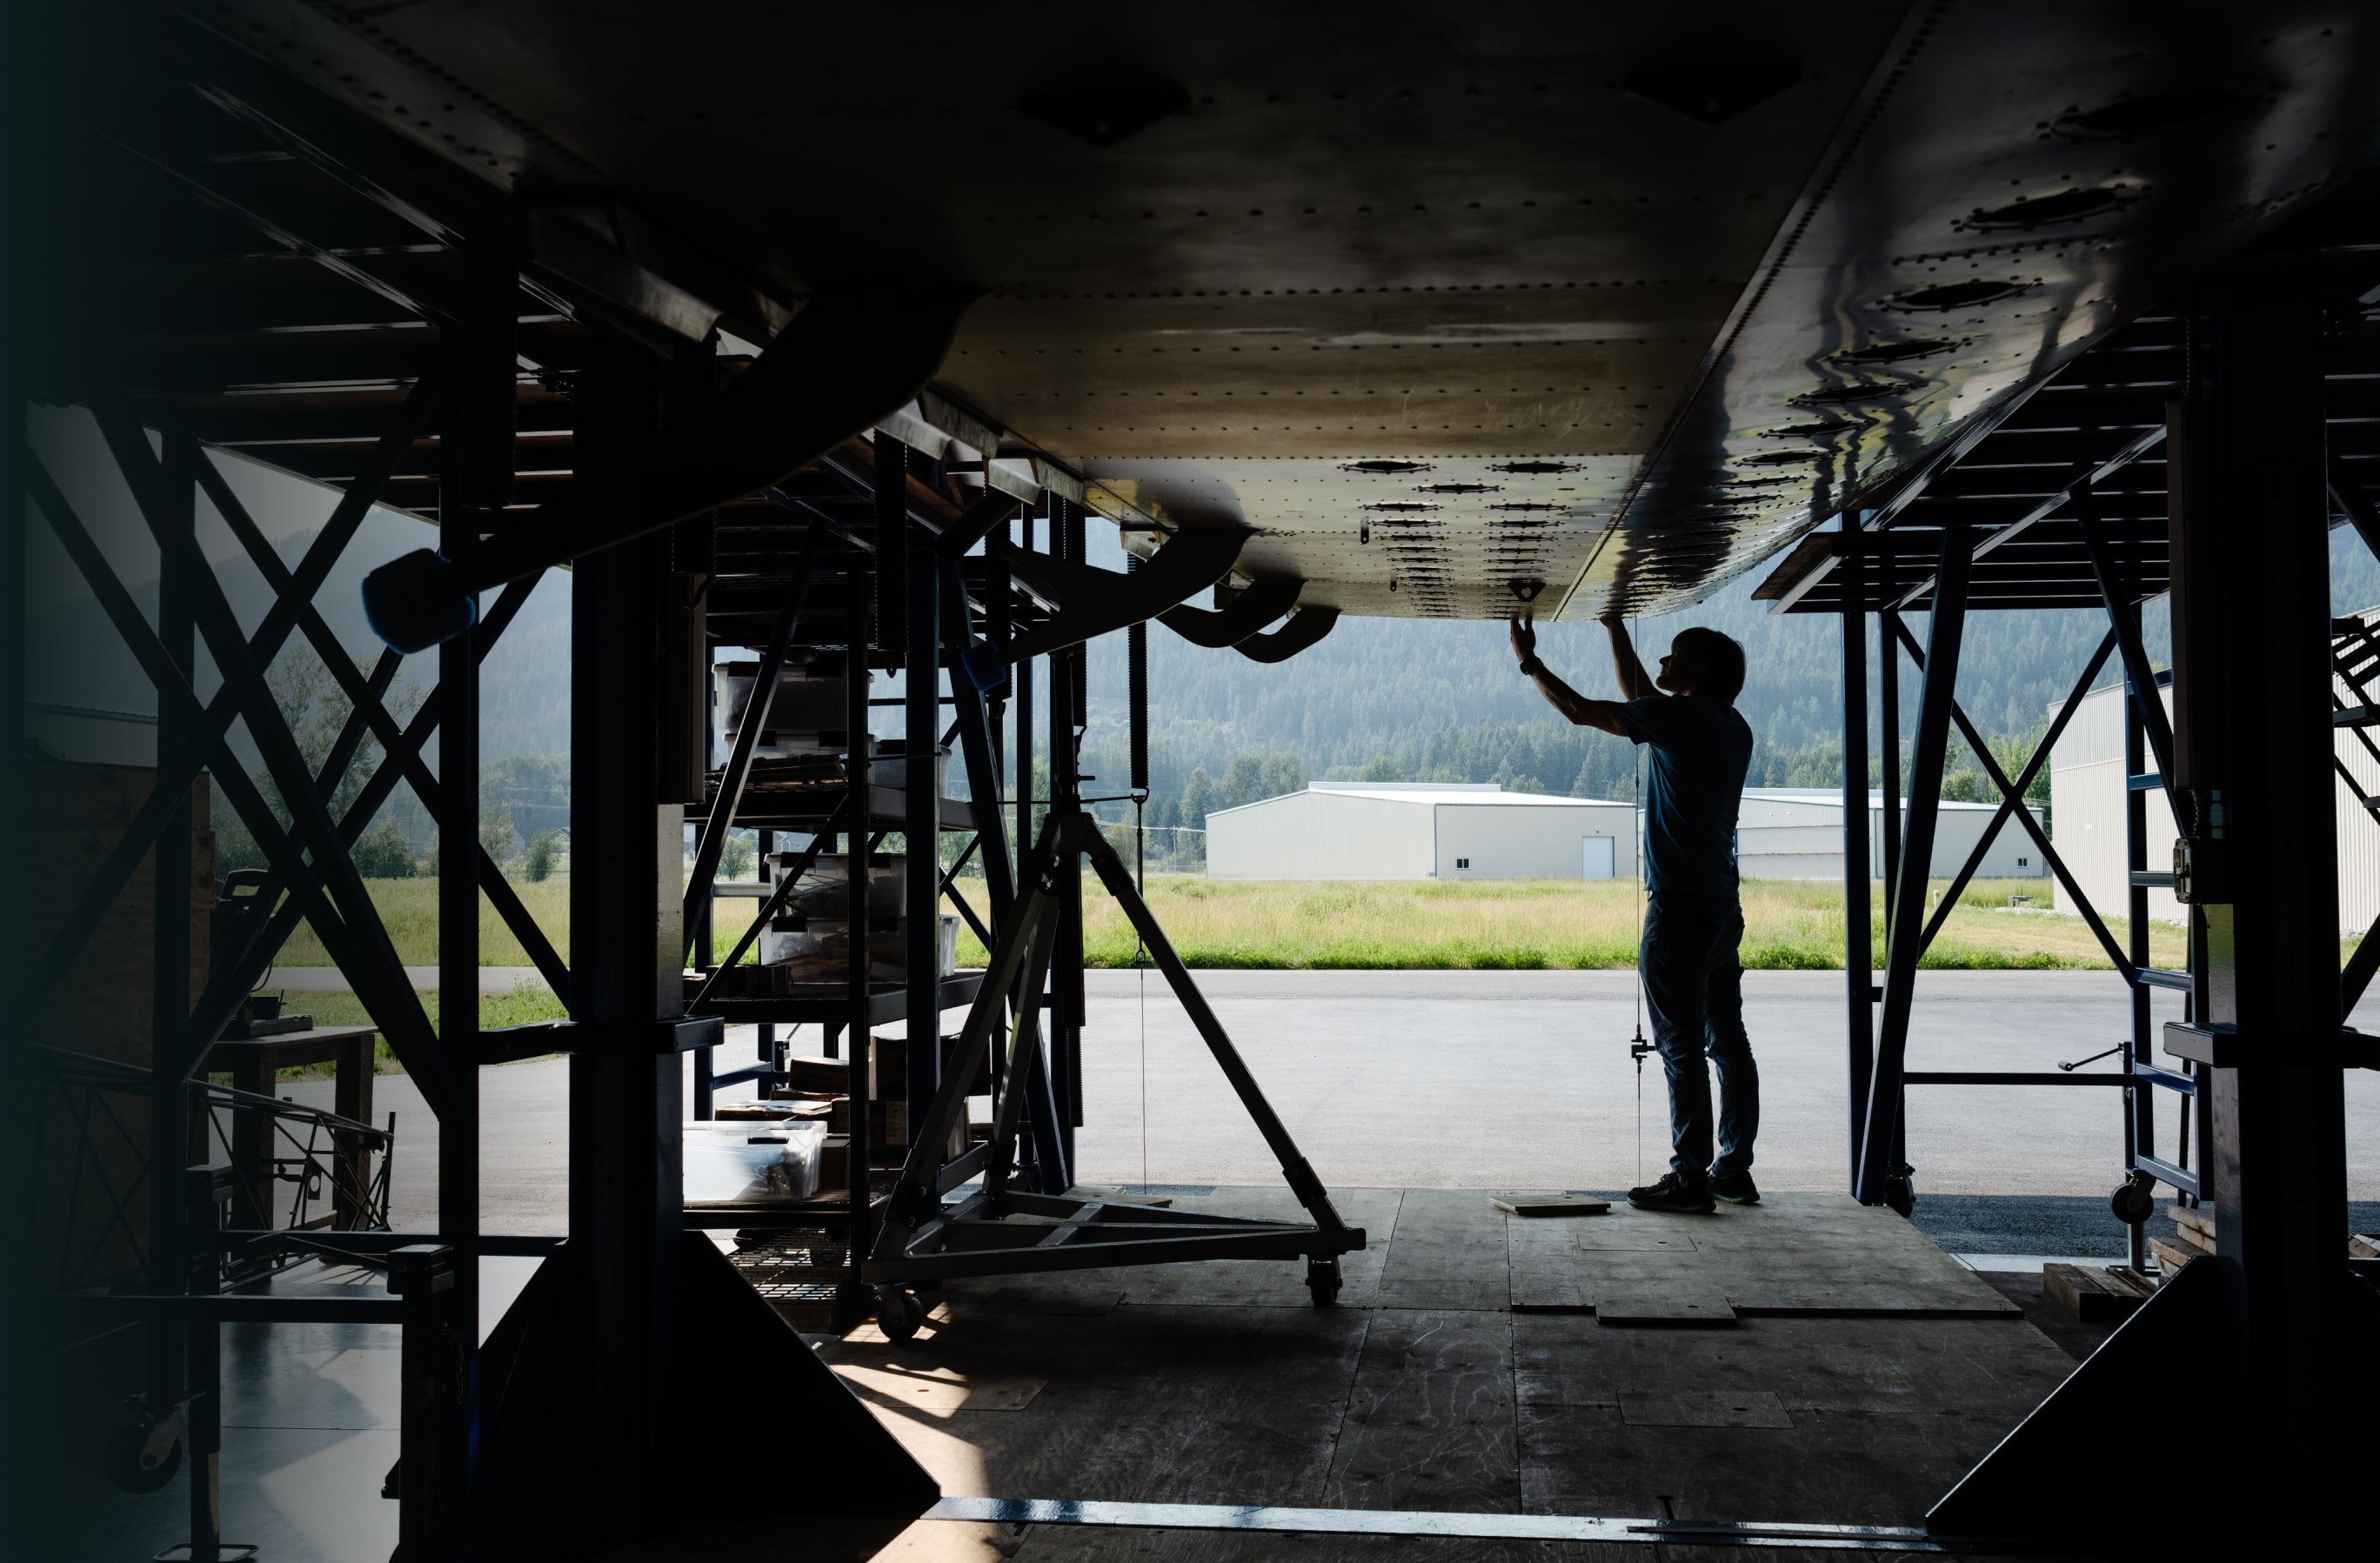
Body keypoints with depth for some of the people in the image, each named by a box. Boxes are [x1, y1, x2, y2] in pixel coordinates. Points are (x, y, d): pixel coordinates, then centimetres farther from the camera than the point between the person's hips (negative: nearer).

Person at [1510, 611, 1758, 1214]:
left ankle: (1691, 1178, -4)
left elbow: (1580, 710, -6)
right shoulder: (1731, 726, 14)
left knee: (1682, 1046, -6)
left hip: (1679, 909, -9)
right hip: (1723, 909, 9)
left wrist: (1528, 660, 6)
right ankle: (1734, 1169, 17)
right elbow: (1640, 703, 30)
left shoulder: (1684, 717, -11)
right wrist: (1616, 632, 34)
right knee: (1727, 1040, 11)